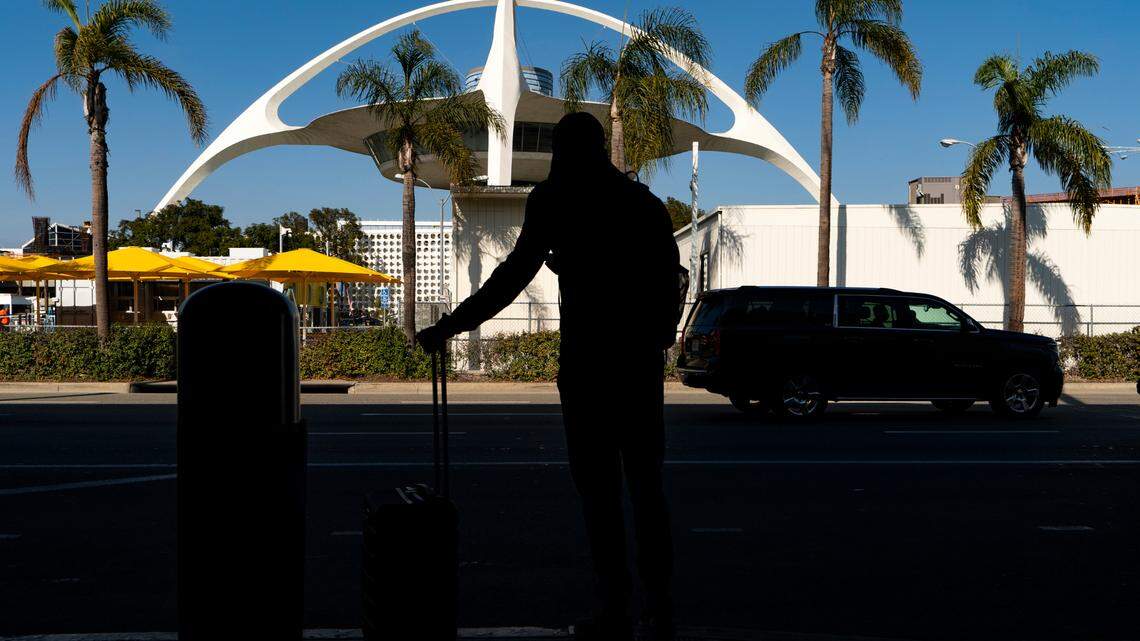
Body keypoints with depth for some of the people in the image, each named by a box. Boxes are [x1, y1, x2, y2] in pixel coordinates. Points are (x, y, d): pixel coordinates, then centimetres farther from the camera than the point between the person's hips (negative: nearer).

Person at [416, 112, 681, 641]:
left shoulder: (556, 200, -4)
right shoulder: (645, 201, 11)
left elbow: (515, 274, -10)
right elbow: (669, 280, 8)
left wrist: (450, 328, -8)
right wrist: (659, 339, 16)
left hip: (588, 359, -5)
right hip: (643, 359, 5)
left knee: (599, 487, 0)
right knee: (646, 484, 11)